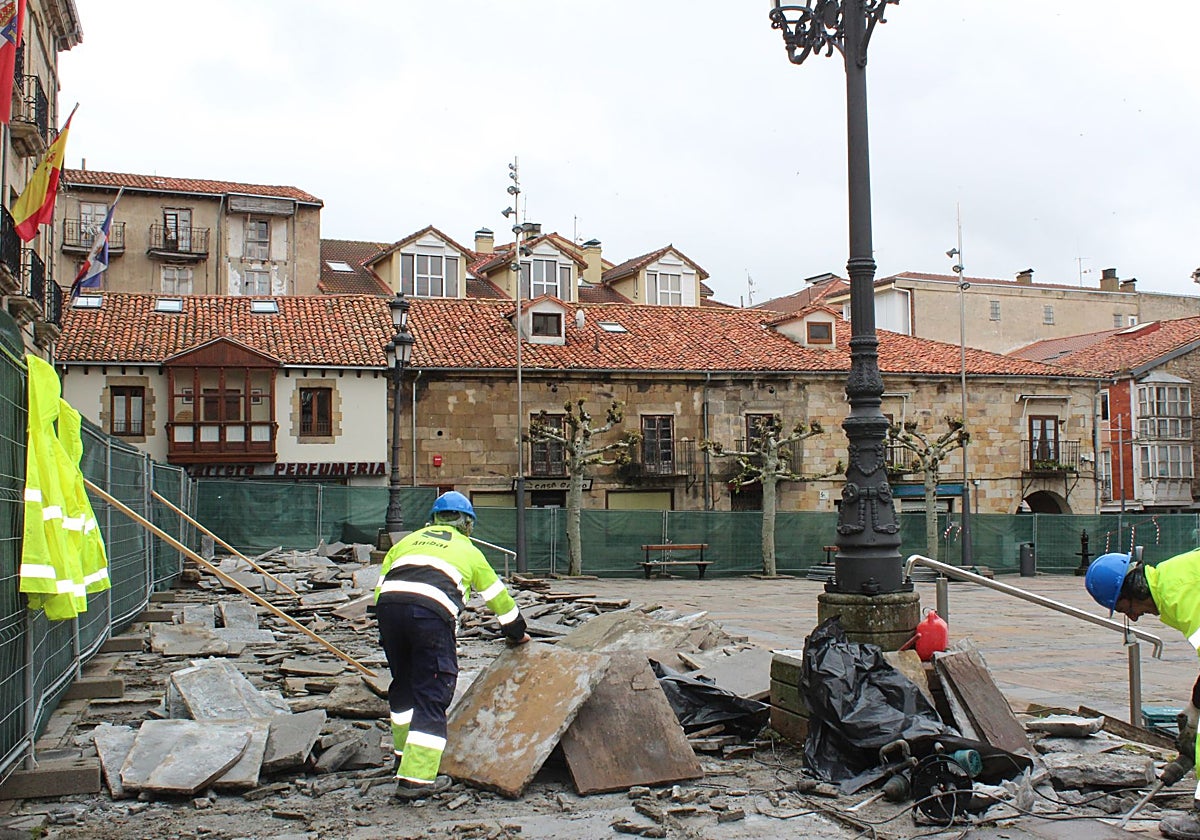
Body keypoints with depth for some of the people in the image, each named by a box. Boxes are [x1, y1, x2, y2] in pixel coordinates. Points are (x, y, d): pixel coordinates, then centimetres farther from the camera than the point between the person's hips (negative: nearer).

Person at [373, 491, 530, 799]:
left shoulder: (409, 540, 32)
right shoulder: (469, 551, 26)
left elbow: (381, 585, 24)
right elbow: (498, 596, 35)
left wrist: (388, 633, 30)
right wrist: (516, 633, 51)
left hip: (389, 604, 4)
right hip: (431, 613, -4)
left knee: (404, 685, 24)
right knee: (432, 695, 3)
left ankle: (405, 757, 36)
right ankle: (416, 776, 0)